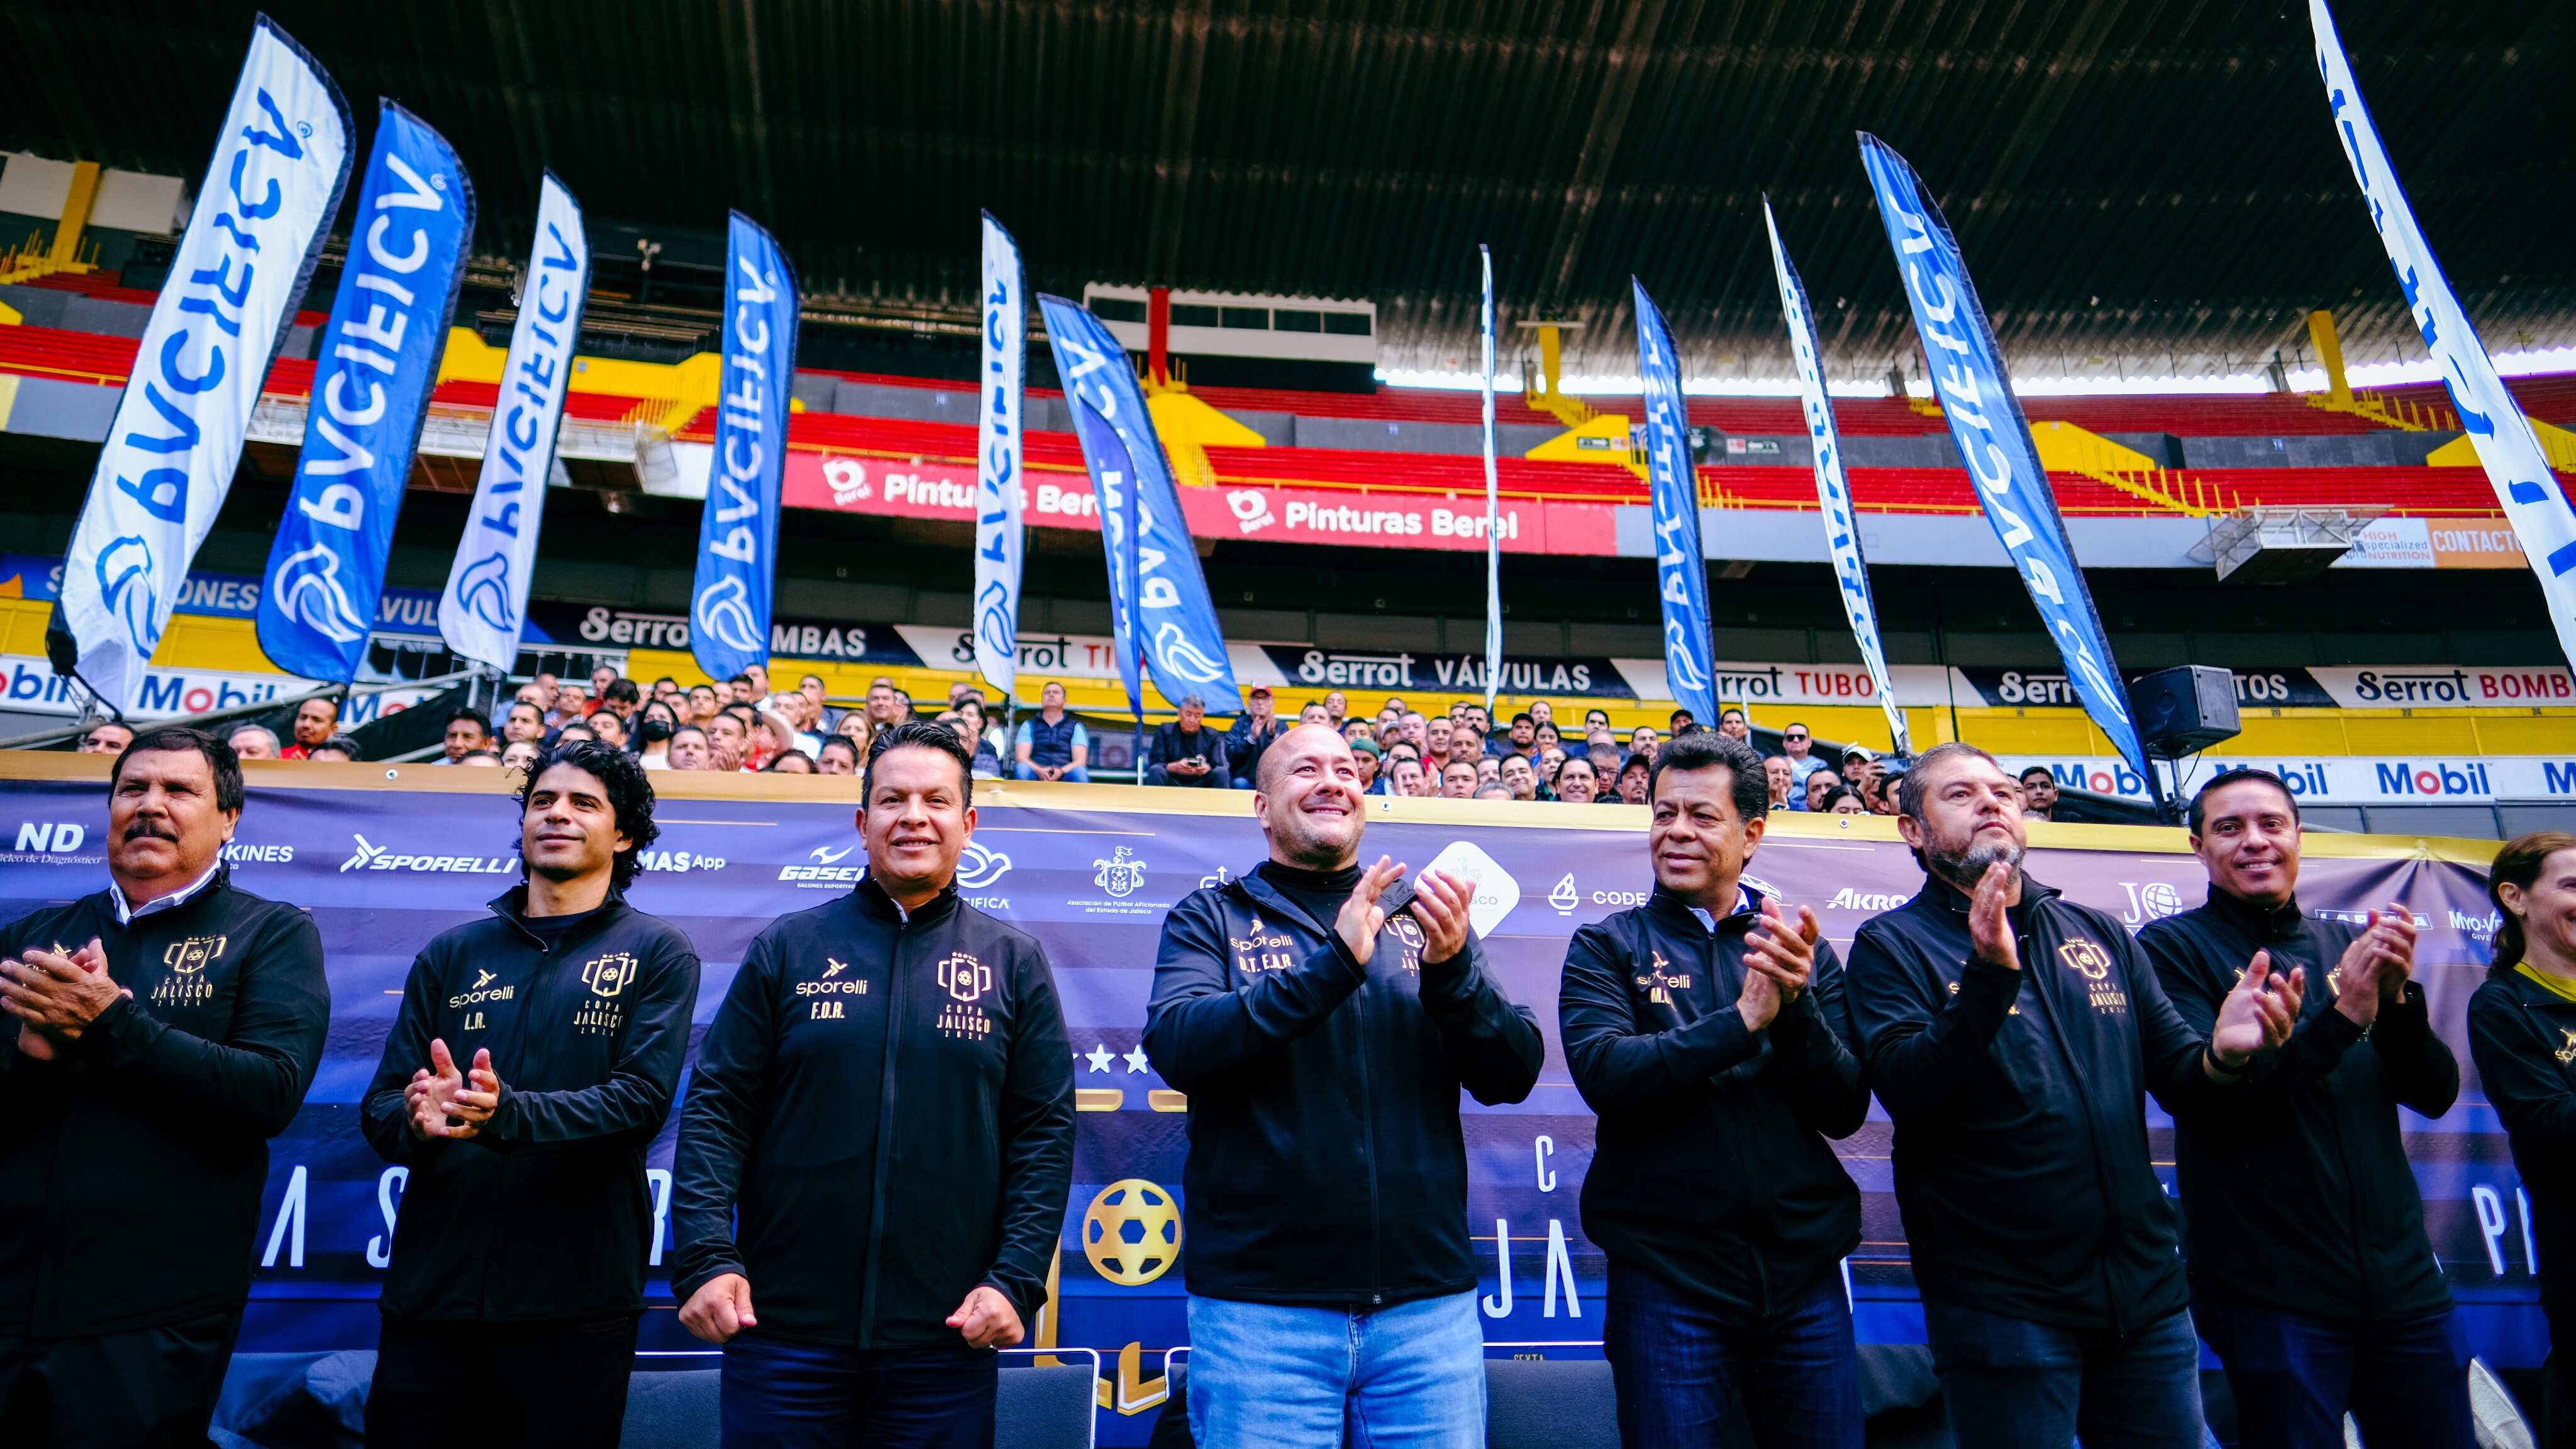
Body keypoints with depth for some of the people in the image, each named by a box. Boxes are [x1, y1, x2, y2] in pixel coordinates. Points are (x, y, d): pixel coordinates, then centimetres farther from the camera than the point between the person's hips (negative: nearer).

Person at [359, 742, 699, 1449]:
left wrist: (509, 1113, -26)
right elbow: (380, 1106, 7)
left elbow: (643, 1098, -11)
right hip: (431, 1289, 3)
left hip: (575, 1304, -3)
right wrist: (417, 1120, -17)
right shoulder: (453, 952, 11)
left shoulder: (657, 954, 1)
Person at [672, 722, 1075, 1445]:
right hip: (783, 1325, 0)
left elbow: (1046, 1133, 2)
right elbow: (716, 1108, 1)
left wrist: (1017, 1278, -7)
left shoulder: (1014, 962, 4)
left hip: (948, 1334, 0)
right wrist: (706, 1258, -9)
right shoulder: (788, 946, 4)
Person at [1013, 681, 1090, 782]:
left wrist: (1061, 771, -19)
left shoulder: (1075, 727, 17)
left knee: (1080, 772, -34)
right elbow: (1021, 758, 5)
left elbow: (1080, 761, 3)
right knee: (1022, 769, -34)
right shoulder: (1029, 725, 19)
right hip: (1037, 777, 0)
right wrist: (1038, 770, -18)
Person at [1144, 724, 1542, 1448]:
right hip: (1260, 1304, -2)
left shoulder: (1423, 919, 10)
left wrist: (1454, 969, -15)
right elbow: (1176, 1046, -14)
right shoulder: (1209, 918, 3)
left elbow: (1513, 1076, 3)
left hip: (1429, 1300, 3)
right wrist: (1335, 964, -22)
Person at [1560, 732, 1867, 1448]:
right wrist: (1744, 1019, -23)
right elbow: (1606, 1075, -17)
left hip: (1805, 1271, 3)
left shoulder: (1804, 950, 6)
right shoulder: (1607, 947, 0)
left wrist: (1795, 1004, -19)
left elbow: (1846, 1110, -2)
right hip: (1666, 1278, -2)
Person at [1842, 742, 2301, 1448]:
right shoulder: (1891, 945, -4)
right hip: (2003, 1303, -5)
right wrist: (1988, 974, -30)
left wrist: (2222, 1054, -14)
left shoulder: (2100, 935, 11)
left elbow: (2177, 1078, 9)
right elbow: (1907, 1092, -19)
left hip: (2147, 1288, 5)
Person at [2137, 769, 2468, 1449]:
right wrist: (2342, 1013, -22)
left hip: (2404, 1283, 5)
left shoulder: (2345, 944, 10)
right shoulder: (2173, 948, -4)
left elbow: (2435, 1094, 5)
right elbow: (2206, 1097, -16)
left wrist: (2396, 997, -14)